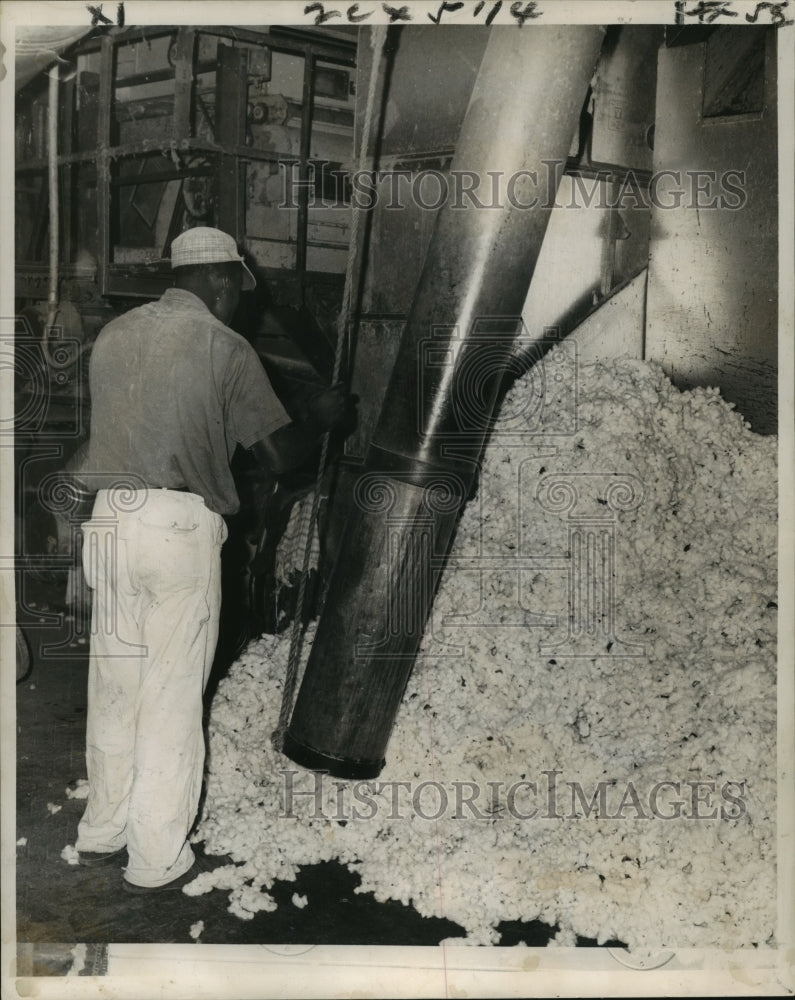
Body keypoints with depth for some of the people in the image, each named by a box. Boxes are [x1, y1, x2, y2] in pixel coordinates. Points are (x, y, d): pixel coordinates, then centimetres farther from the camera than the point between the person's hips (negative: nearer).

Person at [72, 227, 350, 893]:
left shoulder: (114, 334, 13)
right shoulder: (223, 345, -3)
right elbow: (279, 454, -4)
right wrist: (325, 418, 15)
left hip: (110, 518, 6)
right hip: (182, 525, -5)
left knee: (114, 685, 16)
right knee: (171, 695, 4)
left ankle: (103, 832, 29)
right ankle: (158, 860, 14)